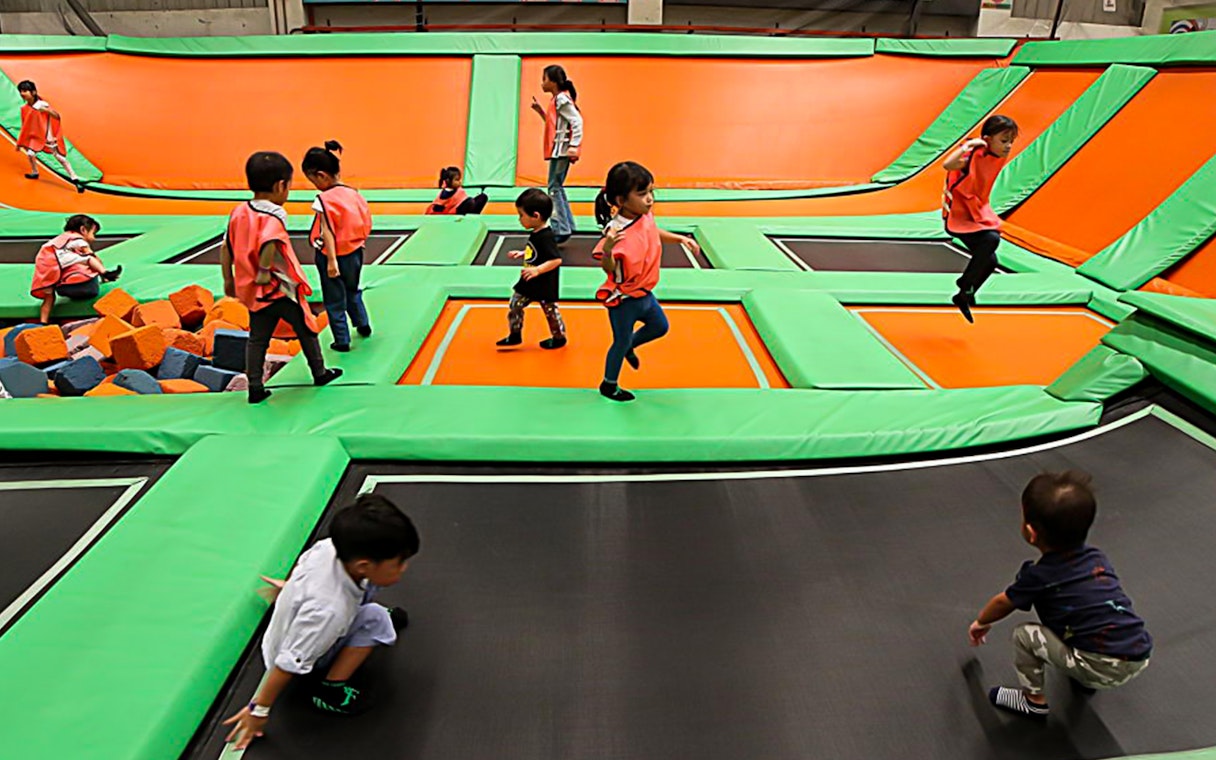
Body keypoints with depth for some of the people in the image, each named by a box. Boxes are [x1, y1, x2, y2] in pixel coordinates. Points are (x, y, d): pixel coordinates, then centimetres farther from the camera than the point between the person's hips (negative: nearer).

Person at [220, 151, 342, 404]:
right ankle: (320, 373, 27)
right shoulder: (274, 215, -17)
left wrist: (228, 280, 15)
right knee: (307, 329, 14)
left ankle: (255, 388, 12)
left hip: (254, 293, 6)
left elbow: (225, 248, 8)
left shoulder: (238, 212, 4)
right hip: (281, 288, -6)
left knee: (257, 339, 11)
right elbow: (269, 243, -36)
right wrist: (264, 270, -25)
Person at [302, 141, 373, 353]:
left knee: (334, 300, 8)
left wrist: (331, 260, -20)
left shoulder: (324, 199, -18)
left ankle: (342, 341, 14)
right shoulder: (353, 193, 0)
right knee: (353, 291, 28)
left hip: (333, 255, -6)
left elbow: (327, 232, -20)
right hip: (354, 253, 6)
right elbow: (366, 225, 5)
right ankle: (363, 325, 39)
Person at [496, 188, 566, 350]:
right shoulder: (536, 233, 2)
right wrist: (522, 254, 12)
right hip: (528, 282, 9)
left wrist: (537, 270, -37)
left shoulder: (546, 237, -26)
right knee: (514, 305, 11)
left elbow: (556, 259, -31)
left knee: (550, 310, 9)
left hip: (544, 285, -9)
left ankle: (559, 337, 29)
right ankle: (515, 335, 24)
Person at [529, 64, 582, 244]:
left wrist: (574, 146, -27)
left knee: (554, 188, -9)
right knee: (557, 187, 15)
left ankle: (561, 229, -9)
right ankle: (566, 226, 20)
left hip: (561, 150, -10)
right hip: (557, 150, 10)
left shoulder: (562, 99, -12)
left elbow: (577, 121, -21)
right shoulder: (557, 99, 17)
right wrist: (541, 111, 12)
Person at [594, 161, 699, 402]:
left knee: (660, 326, 25)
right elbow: (609, 268, -33)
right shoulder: (617, 232, -33)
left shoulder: (646, 216, -8)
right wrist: (607, 250, -53)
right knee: (621, 341, 11)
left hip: (644, 293, 8)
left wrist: (681, 239, 10)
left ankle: (629, 346, 51)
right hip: (623, 300, -8)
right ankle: (608, 384, 34)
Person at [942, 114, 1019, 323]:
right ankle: (966, 282, -12)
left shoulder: (999, 157, 1)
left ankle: (963, 297, 30)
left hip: (978, 213, 9)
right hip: (958, 214, -9)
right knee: (991, 238, -32)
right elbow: (947, 165, -43)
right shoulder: (974, 156, -22)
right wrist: (968, 145, -41)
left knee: (989, 262, 9)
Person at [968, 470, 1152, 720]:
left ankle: (1033, 701, 17)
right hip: (1141, 656, 7)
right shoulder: (1097, 557, 7)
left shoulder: (1038, 576, -9)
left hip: (1102, 669, -7)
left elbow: (1003, 602, 12)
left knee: (1024, 635, 2)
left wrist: (981, 622, 32)